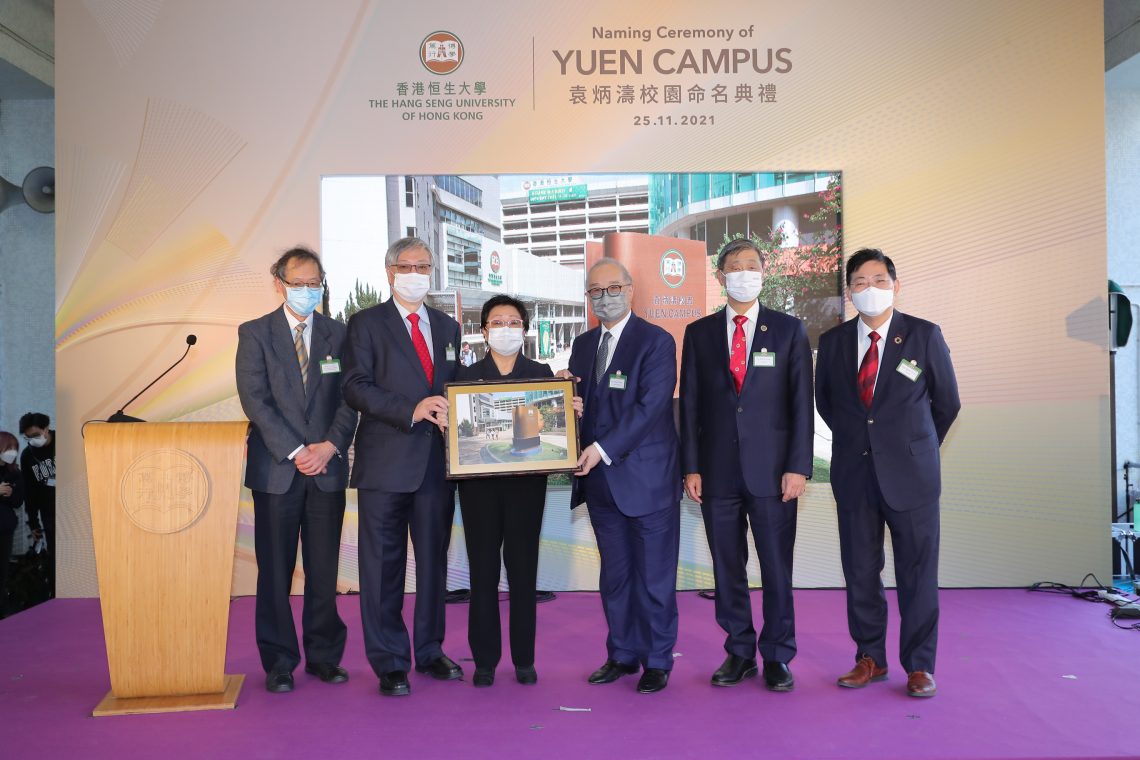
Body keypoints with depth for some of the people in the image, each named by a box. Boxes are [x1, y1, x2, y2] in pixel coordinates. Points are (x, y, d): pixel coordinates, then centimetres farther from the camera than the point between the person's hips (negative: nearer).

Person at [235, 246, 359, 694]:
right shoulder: (254, 334, 3)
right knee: (275, 569, 3)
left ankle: (324, 656, 17)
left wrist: (331, 445, -10)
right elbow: (255, 399, -6)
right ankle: (279, 662, 13)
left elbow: (349, 398, 6)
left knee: (324, 568, 6)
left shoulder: (338, 334, 10)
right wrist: (295, 451, -13)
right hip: (276, 469, -2)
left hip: (328, 468, 2)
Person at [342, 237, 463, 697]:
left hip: (437, 461, 4)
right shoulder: (366, 324, 2)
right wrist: (411, 411, -19)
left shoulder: (448, 327, 16)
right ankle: (389, 663, 11)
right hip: (386, 463, -4)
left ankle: (430, 651, 24)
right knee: (383, 564, 1)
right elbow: (356, 388, -9)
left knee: (434, 560, 11)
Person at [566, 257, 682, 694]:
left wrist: (603, 448, -21)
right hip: (601, 479, 6)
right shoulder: (583, 345, 13)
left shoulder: (656, 342, -6)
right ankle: (622, 654, 26)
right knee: (614, 576, 14)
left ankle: (657, 662, 16)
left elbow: (650, 406, -16)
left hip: (647, 478, -6)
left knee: (654, 576, 3)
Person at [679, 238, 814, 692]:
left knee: (777, 568, 4)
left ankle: (777, 656, 18)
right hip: (718, 471, 2)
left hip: (771, 470, -1)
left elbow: (801, 402, 1)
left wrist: (798, 466, -7)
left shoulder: (789, 330, 5)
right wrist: (690, 467, 0)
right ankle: (739, 653, 22)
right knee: (727, 569, 8)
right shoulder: (699, 333, 9)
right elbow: (689, 403, 7)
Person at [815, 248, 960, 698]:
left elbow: (947, 402, 8)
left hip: (910, 474, -2)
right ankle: (870, 658, 22)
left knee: (917, 572, 3)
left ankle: (919, 665, 16)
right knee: (860, 571, 8)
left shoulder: (924, 335, -1)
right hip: (854, 473, 2)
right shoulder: (833, 341, 5)